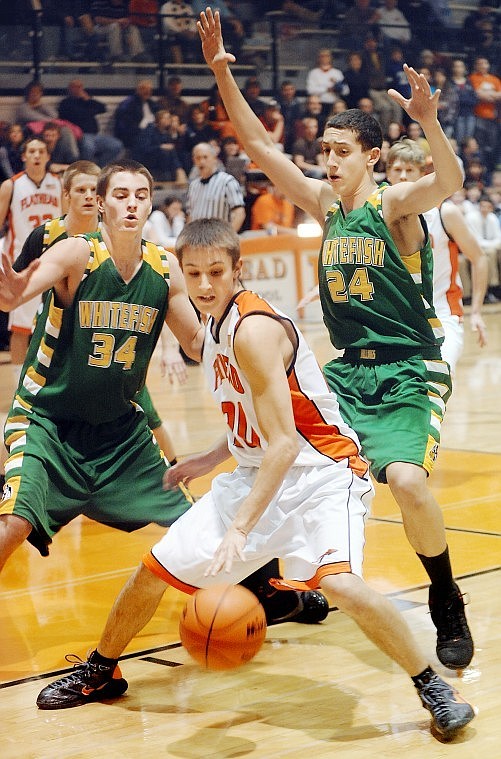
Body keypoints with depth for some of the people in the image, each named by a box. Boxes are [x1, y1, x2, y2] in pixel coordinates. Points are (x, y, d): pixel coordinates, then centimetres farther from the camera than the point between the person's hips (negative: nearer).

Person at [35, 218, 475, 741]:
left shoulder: (254, 329, -23)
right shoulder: (217, 325, 5)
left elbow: (284, 442, -28)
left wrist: (240, 528, -33)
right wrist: (211, 458, 20)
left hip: (321, 472, -8)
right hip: (257, 473, 9)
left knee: (338, 582, -32)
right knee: (155, 569, 7)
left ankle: (433, 687, -13)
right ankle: (99, 673, 30)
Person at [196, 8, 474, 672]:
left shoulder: (395, 204, -10)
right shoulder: (324, 202, 7)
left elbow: (449, 184, -32)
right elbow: (260, 147, 4)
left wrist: (429, 122, -50)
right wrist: (222, 75, -7)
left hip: (409, 375, -7)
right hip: (348, 369, 7)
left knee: (406, 480, -28)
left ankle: (449, 609, -5)